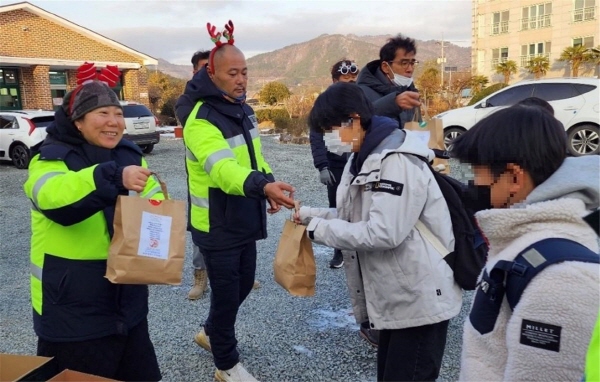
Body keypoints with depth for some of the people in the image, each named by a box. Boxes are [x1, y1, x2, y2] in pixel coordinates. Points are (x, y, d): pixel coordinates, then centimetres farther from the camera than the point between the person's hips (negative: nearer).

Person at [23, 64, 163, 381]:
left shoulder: (129, 154, 6)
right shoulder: (51, 158, -13)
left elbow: (154, 199, 9)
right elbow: (54, 198, -34)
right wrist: (113, 177, -48)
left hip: (126, 299, 6)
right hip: (72, 305, -6)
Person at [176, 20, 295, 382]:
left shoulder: (242, 109, 6)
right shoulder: (201, 120, -23)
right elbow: (222, 169, -40)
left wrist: (269, 187, 7)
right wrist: (263, 186, -56)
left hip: (244, 220, 9)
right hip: (217, 226, -8)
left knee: (244, 284, 22)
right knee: (226, 293, 4)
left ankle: (211, 333, 47)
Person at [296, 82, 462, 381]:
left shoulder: (397, 161, -23)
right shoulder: (364, 158, 9)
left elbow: (383, 233, -30)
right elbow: (357, 216, 13)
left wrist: (320, 229, -19)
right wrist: (312, 215, -1)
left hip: (420, 299, -10)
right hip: (394, 297, 10)